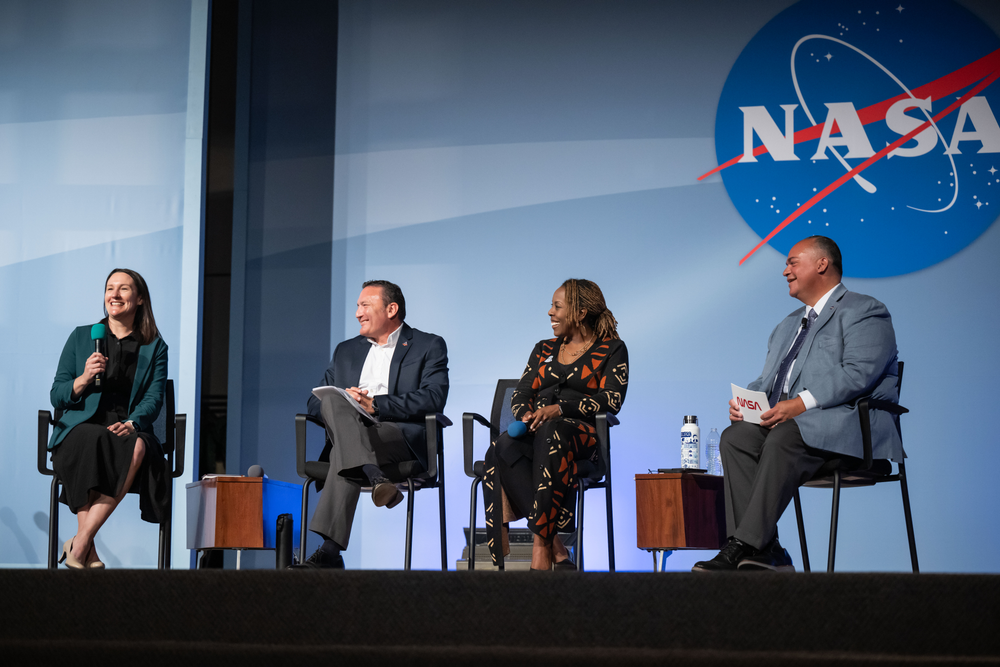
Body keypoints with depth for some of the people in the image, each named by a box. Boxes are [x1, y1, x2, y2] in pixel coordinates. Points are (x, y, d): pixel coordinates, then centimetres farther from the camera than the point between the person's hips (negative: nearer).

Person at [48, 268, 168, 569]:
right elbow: (56, 397, 12)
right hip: (80, 429, 0)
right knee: (92, 441, -38)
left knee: (138, 448, -37)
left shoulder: (155, 348, 15)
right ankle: (88, 552, -40)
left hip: (130, 431, 1)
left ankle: (80, 542, -34)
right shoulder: (81, 337, 15)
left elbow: (154, 400, 2)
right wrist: (84, 379, -9)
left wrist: (131, 425, -19)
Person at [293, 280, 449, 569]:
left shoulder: (429, 346, 12)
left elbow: (434, 397, -5)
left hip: (402, 437, -4)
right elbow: (315, 401, 20)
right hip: (345, 434, 4)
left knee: (343, 455, -34)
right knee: (333, 401, -31)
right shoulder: (346, 351, 28)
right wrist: (342, 404, -6)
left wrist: (375, 404, -14)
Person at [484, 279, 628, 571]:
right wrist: (525, 415, -6)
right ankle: (555, 547, -38)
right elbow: (520, 394, 19)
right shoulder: (544, 349, 27)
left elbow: (612, 399, -3)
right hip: (535, 432, 4)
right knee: (503, 448, -35)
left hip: (581, 433, -4)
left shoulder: (612, 349, 12)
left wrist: (559, 408, -17)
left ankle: (541, 546, -44)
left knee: (551, 435, -42)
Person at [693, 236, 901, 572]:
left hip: (849, 424, -8)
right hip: (787, 421, 8)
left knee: (783, 438, -36)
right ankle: (765, 552, -27)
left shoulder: (864, 311, 2)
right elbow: (766, 380, 26)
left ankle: (744, 546, -38)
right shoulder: (788, 325, 30)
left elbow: (858, 372, -15)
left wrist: (802, 403, -24)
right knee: (736, 437, -20)